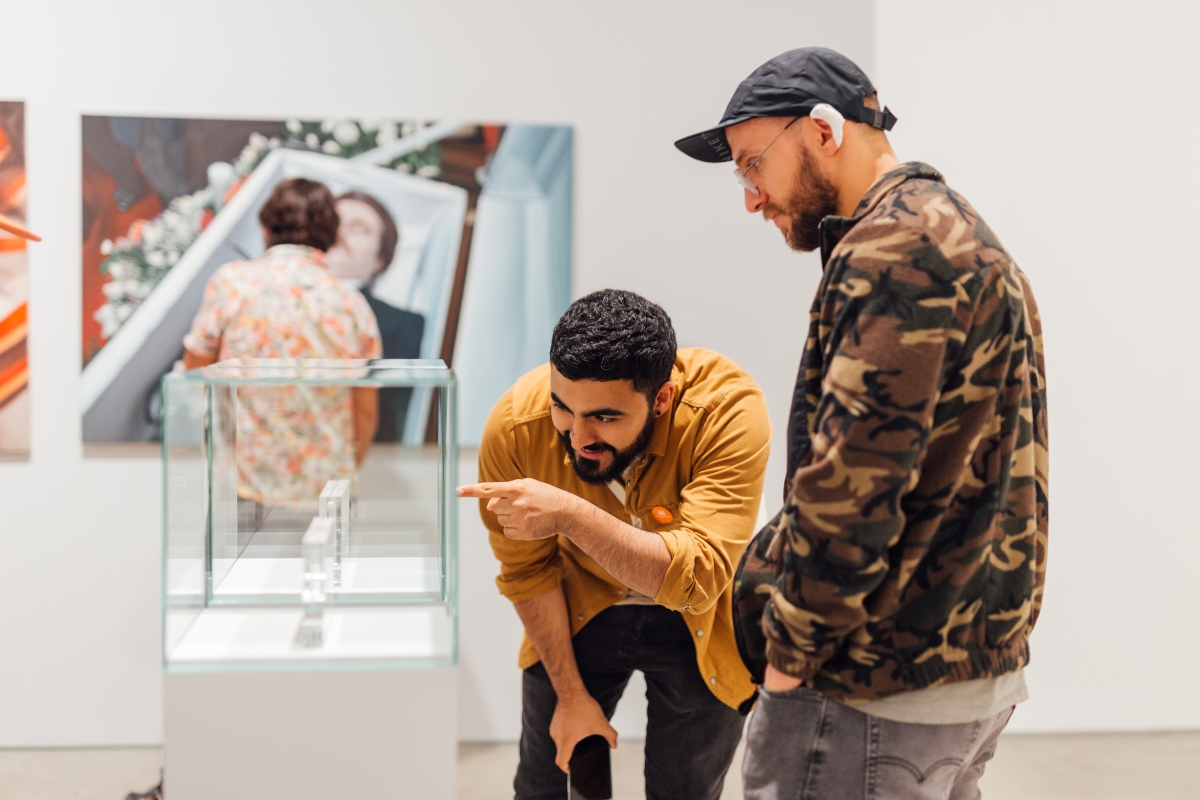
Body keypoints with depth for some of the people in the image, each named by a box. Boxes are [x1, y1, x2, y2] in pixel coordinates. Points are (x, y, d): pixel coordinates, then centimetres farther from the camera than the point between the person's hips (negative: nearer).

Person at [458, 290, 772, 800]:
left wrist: (571, 515, -52)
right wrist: (570, 694, -4)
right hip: (581, 611, 2)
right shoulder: (515, 425, -26)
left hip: (693, 625, -2)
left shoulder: (727, 409, -35)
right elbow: (528, 572, -10)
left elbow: (701, 577, -41)